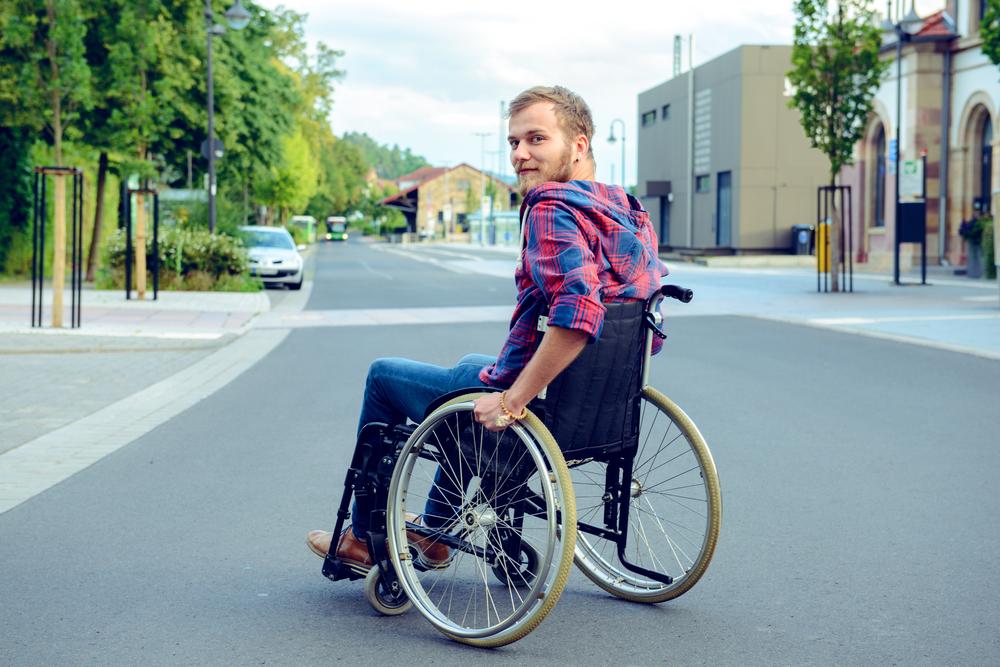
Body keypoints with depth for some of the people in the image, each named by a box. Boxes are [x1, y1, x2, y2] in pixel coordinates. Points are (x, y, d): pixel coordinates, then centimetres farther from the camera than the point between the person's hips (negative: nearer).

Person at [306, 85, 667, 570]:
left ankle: (362, 540, 29)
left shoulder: (552, 206, -23)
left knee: (383, 375, 16)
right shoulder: (627, 208, 5)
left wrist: (512, 401, -32)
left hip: (541, 403, -9)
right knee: (470, 364, 39)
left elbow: (578, 313, -38)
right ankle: (434, 533, 45)